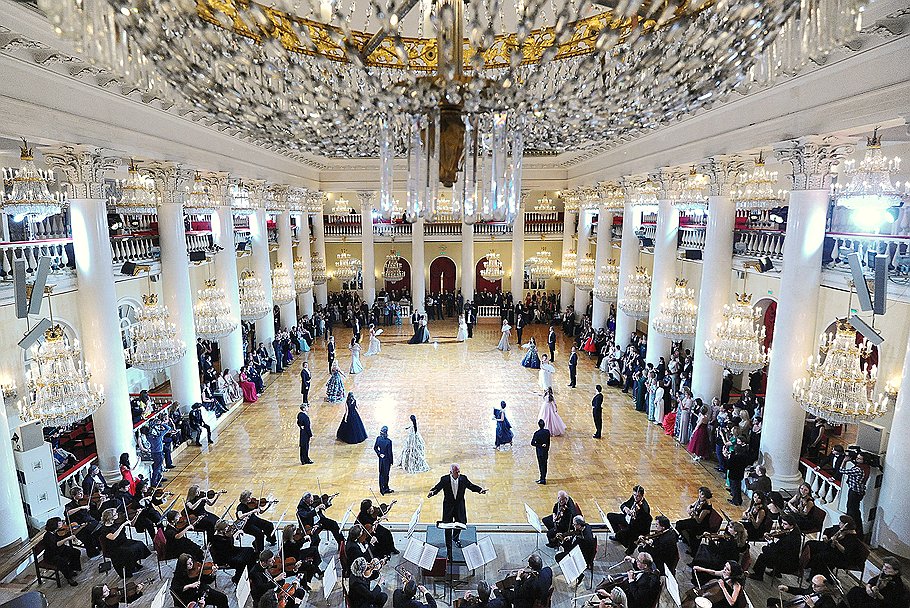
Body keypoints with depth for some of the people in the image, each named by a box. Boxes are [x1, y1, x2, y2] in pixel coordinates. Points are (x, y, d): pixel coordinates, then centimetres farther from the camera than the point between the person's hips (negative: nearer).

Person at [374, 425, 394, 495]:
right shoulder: (388, 441, -27)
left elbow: (375, 448, 1)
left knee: (381, 473, 18)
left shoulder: (378, 438, -10)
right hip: (386, 459, -6)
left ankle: (382, 489, 31)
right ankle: (385, 489, 22)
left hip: (381, 458, 6)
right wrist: (391, 462, -7)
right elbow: (390, 453, -19)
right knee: (385, 474, 10)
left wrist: (379, 454, 2)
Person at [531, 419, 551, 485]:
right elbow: (548, 442, 4)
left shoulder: (536, 433, -21)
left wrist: (539, 445, -13)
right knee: (544, 464, 16)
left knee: (541, 465, 5)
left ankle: (543, 480, 10)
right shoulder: (547, 432, -6)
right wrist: (547, 449, 15)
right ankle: (543, 478, 29)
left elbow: (532, 443, -22)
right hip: (546, 450, 5)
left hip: (540, 451, -5)